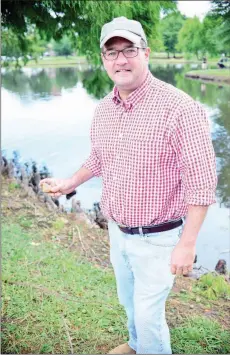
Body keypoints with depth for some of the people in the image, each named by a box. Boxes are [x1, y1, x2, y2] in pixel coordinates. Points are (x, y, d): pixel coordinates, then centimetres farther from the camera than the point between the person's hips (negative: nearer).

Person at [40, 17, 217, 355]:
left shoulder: (180, 108, -24)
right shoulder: (103, 109, -1)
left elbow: (202, 182, -22)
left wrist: (187, 244, -21)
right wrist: (69, 183, 19)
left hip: (157, 239, -7)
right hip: (117, 232, 7)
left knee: (149, 313, 9)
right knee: (130, 301, 27)